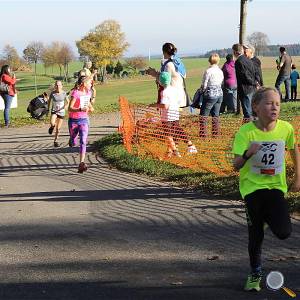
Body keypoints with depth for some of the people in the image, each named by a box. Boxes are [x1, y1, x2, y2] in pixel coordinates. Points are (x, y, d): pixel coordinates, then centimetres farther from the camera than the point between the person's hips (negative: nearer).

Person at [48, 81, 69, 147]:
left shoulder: (64, 93, -8)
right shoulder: (52, 93, -10)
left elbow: (68, 102, 3)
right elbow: (49, 101, 7)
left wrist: (66, 106, -17)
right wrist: (48, 109, 4)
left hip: (61, 112, 1)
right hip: (54, 111, -1)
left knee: (58, 129, 6)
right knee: (52, 123, -30)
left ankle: (55, 141, 24)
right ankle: (52, 127, 7)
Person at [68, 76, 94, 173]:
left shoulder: (88, 92, 5)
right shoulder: (75, 93, -15)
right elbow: (70, 108, -21)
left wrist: (91, 107, 7)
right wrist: (81, 109, -35)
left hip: (84, 120, 4)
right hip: (73, 120, -4)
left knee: (83, 142, -16)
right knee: (73, 143, 14)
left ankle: (81, 164, -23)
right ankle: (72, 141, 54)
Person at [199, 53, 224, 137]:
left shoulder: (208, 71, -12)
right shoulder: (220, 71, 6)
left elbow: (204, 85, -8)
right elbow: (221, 83, 11)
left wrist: (203, 89, 10)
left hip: (210, 95, -7)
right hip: (220, 94, 7)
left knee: (204, 115, 0)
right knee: (215, 115, 13)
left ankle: (203, 133, -5)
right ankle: (216, 133, 14)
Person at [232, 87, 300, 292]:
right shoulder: (246, 132, -13)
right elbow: (236, 166, -15)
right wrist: (247, 154, -36)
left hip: (276, 185, 2)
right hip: (252, 185, -2)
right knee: (256, 235, 3)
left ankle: (267, 216, 23)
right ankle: (255, 274, 25)